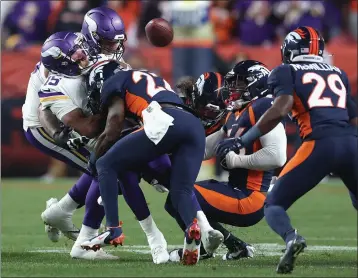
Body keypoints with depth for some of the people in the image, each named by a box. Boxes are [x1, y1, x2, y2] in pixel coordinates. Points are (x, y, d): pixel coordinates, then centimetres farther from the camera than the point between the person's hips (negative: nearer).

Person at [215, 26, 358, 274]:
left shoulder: (287, 72, 12)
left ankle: (292, 238, -25)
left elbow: (281, 109, -5)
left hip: (320, 143, -4)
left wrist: (242, 141, -3)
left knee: (274, 205, 9)